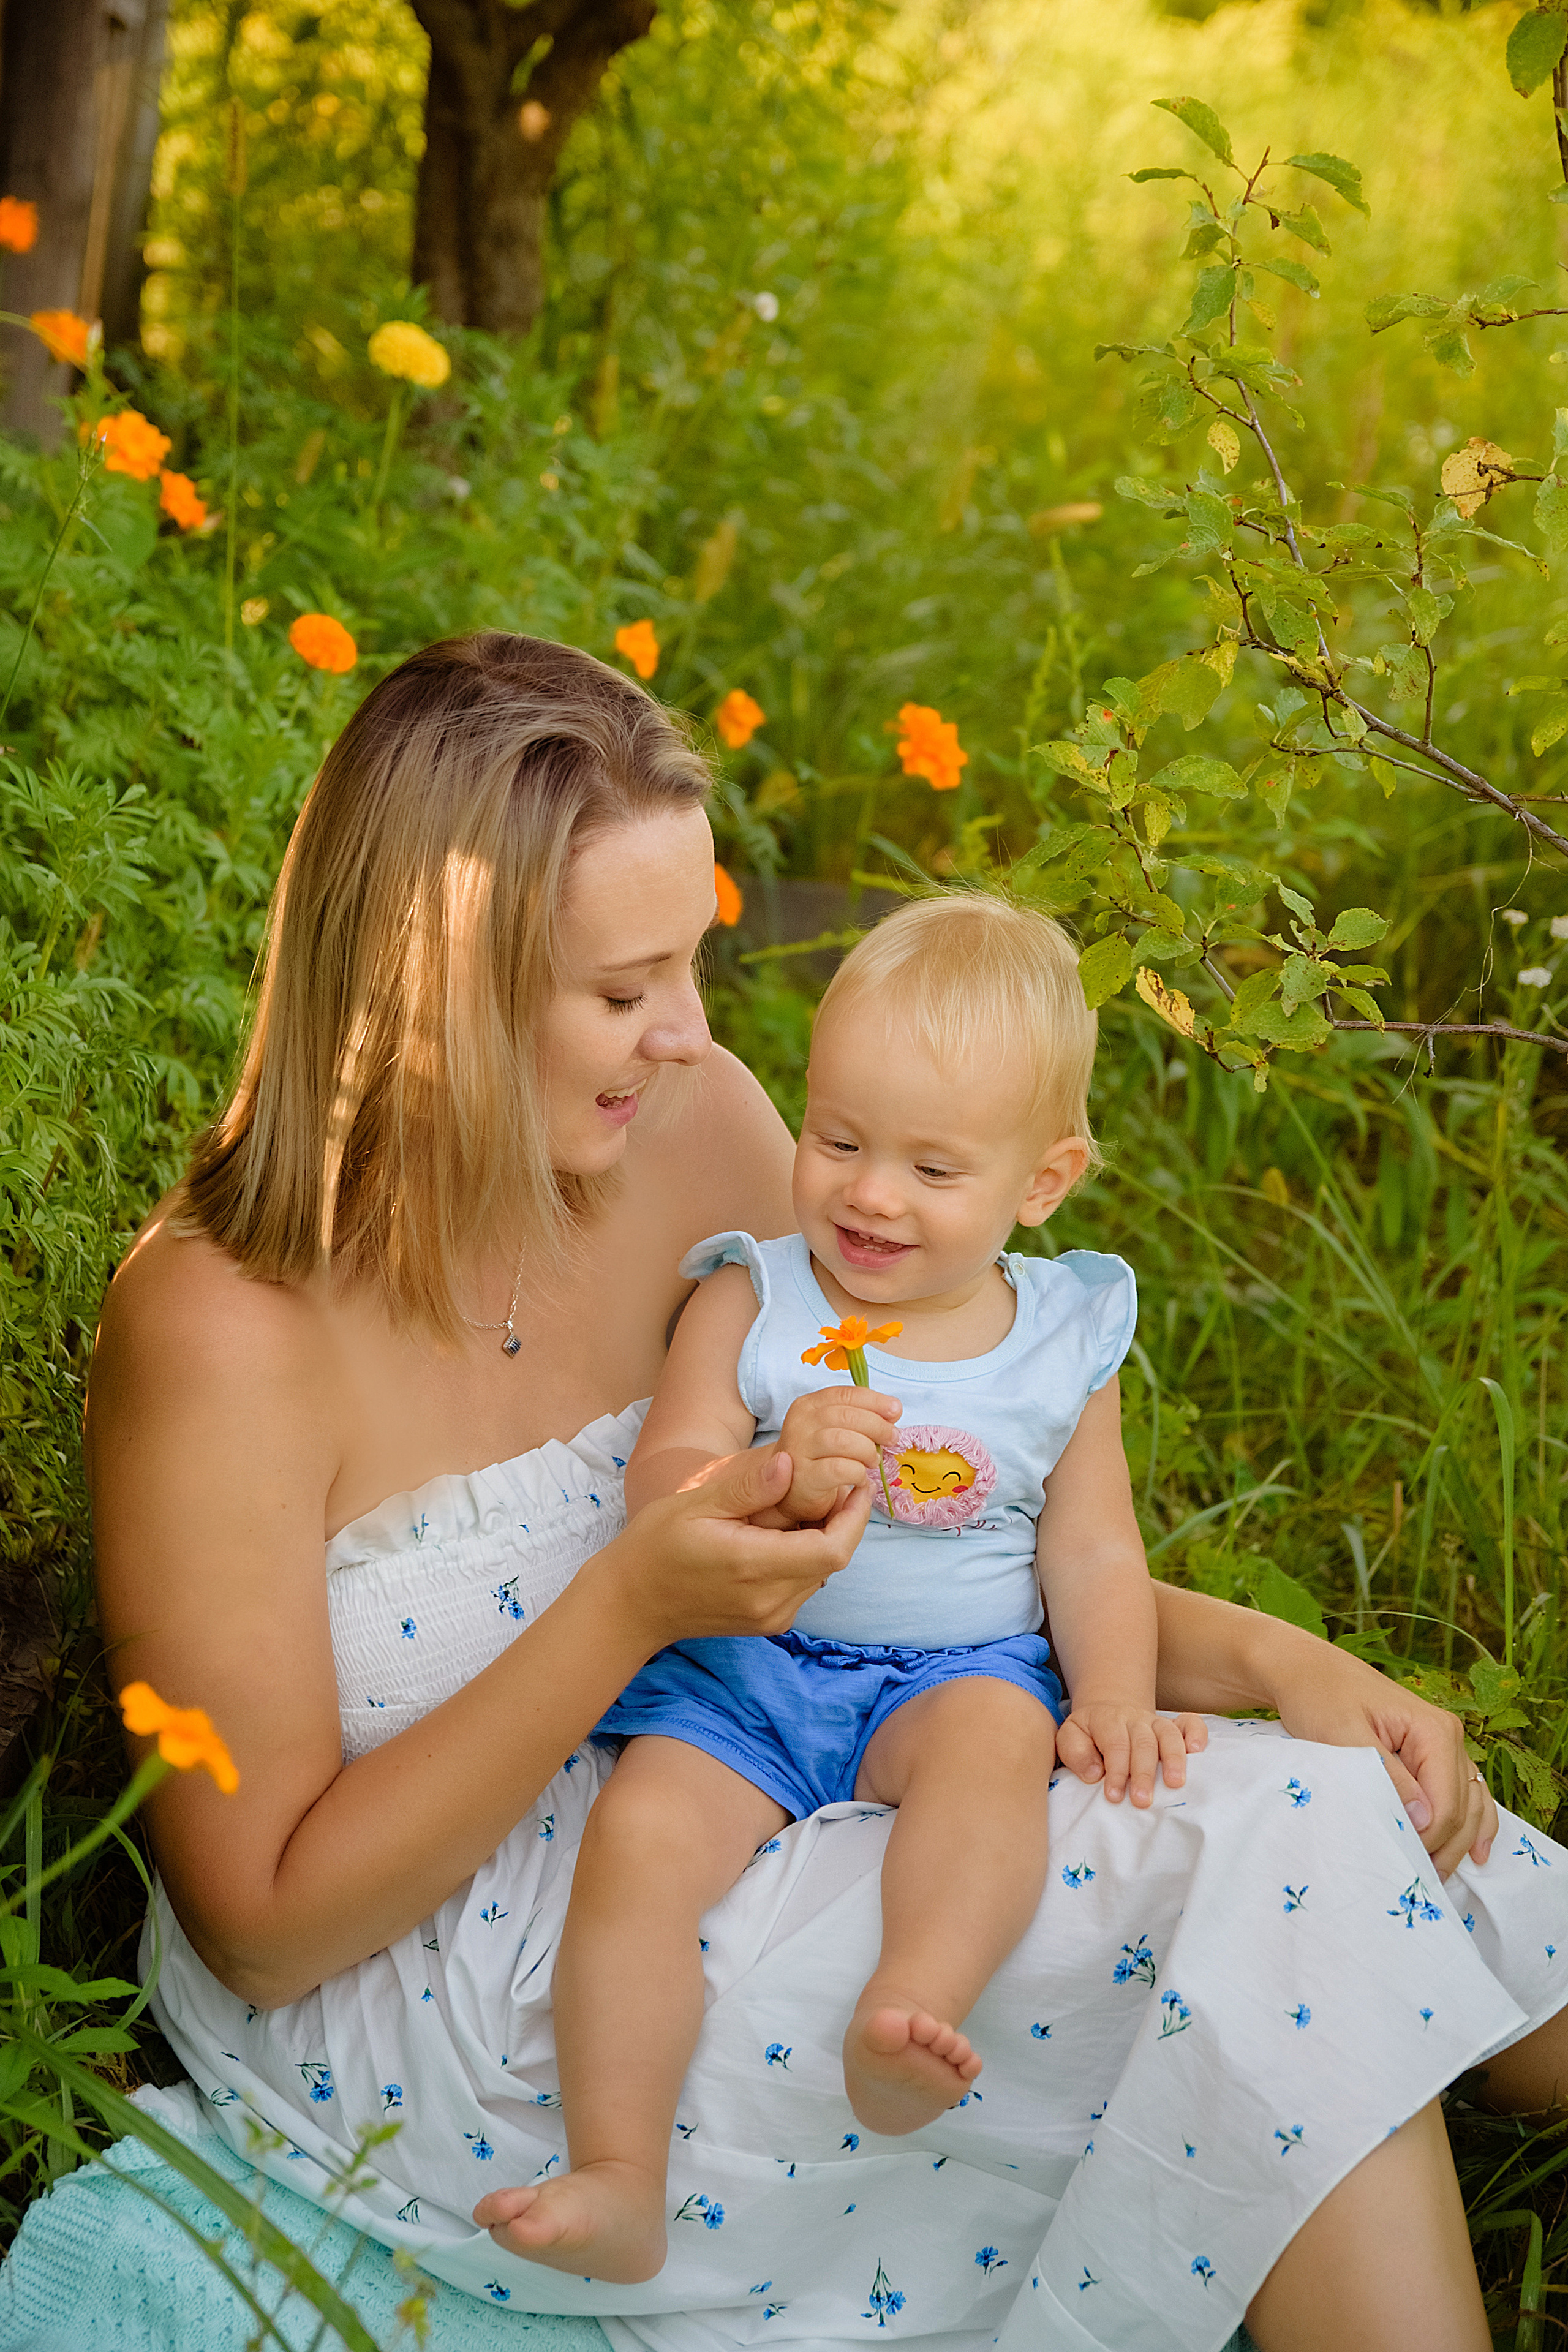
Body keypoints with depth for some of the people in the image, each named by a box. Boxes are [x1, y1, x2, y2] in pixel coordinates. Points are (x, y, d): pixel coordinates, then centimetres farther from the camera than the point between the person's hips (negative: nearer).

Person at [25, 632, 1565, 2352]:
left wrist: (1265, 1657, -11)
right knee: (1260, 1870, -19)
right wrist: (627, 1612, -28)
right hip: (397, 2003, -6)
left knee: (1330, 1807, -13)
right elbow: (269, 1923, -18)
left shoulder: (692, 1133, -6)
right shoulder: (219, 1329, -23)